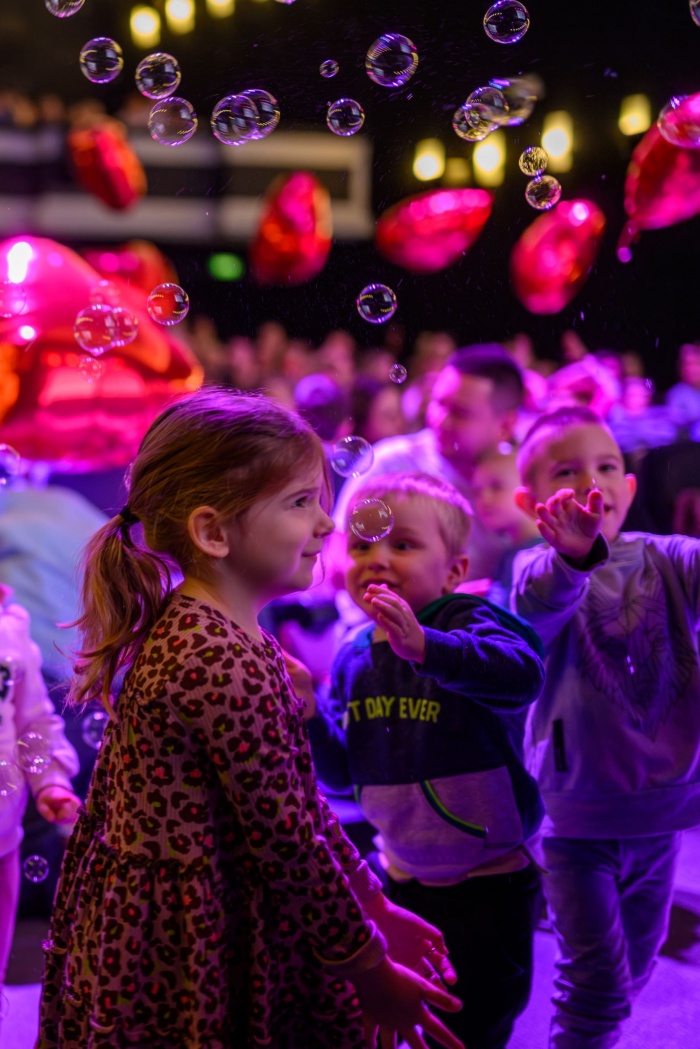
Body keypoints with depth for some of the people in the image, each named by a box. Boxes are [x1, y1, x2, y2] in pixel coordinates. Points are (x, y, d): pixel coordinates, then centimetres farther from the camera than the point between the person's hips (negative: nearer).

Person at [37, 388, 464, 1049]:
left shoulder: (187, 631, 7)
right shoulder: (226, 665, -25)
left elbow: (299, 800, 12)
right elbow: (283, 841, -20)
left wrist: (377, 910, 15)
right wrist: (371, 972, -8)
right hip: (187, 966, -10)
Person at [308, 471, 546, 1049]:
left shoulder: (470, 623, -18)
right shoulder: (354, 660, 2)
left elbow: (522, 673, -42)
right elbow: (342, 774, 4)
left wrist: (424, 646, -57)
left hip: (486, 886, -6)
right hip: (401, 881, 7)